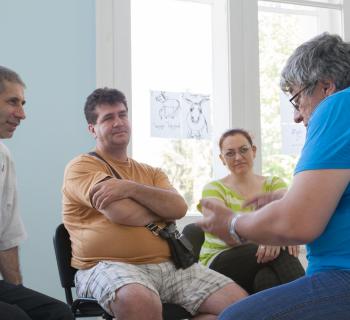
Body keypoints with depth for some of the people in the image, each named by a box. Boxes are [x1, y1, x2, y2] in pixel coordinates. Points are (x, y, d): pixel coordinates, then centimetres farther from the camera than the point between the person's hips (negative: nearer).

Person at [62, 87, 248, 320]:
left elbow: (180, 207, 1)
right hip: (111, 266, -6)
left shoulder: (152, 173, 22)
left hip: (169, 265, 7)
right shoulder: (81, 167, 3)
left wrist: (130, 188, -12)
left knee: (238, 300, -11)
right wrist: (163, 208, 6)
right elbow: (121, 213, -13)